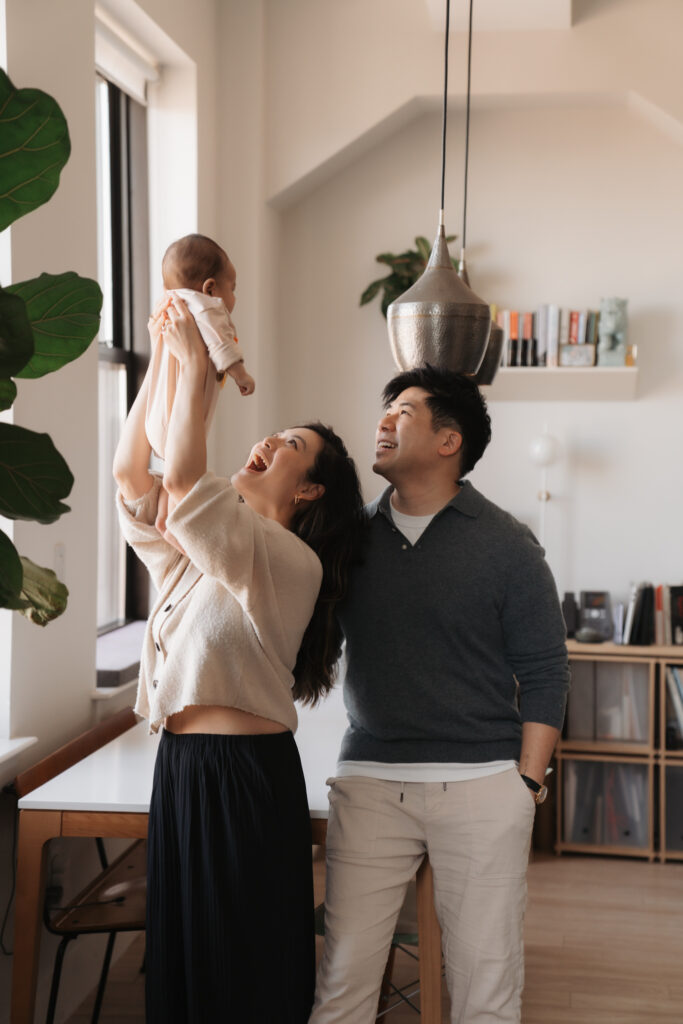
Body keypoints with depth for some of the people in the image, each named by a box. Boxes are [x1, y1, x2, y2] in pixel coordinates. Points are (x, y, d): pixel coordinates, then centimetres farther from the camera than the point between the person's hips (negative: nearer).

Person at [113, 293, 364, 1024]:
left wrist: (195, 365, -17)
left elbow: (181, 479, -26)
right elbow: (129, 473, 9)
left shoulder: (291, 560, -15)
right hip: (180, 764, 8)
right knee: (179, 950, 17)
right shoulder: (201, 545, 12)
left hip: (247, 776, -8)